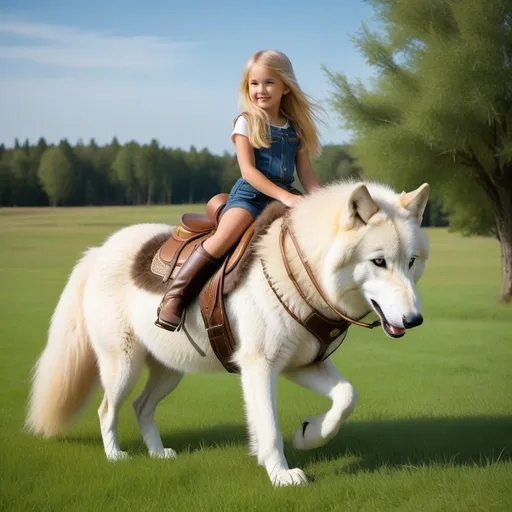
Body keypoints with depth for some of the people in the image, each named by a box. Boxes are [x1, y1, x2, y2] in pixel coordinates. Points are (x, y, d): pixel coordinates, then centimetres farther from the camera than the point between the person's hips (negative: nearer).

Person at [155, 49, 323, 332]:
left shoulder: (295, 128, 14)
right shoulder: (246, 123, 1)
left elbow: (306, 173, 14)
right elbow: (248, 171, -9)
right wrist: (283, 195, -19)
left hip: (285, 197, 5)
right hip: (250, 193, -5)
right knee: (226, 235, -30)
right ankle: (174, 297, -24)